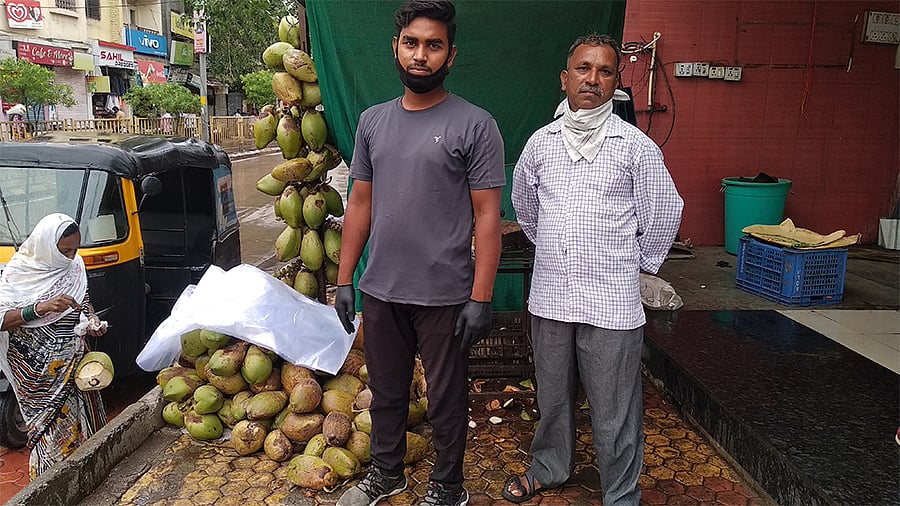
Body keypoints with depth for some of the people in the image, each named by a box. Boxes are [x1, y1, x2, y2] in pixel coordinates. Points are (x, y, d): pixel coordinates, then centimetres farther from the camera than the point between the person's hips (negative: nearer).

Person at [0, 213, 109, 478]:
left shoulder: (74, 265, 1)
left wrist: (92, 320, -3)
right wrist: (41, 308, -32)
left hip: (74, 361, 5)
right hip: (39, 370, -5)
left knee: (81, 420, 11)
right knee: (53, 429, 1)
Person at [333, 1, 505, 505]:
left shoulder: (475, 125, -8)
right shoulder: (373, 121, 7)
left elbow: (487, 215, -10)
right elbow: (360, 203, 10)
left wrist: (481, 298, -14)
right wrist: (344, 280, 8)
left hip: (444, 296, -4)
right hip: (380, 292, 5)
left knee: (446, 402, 12)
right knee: (386, 391, 20)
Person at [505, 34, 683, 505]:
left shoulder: (636, 146, -5)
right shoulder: (540, 141, 6)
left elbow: (664, 212, 3)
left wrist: (636, 265, 9)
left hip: (611, 302, -3)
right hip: (549, 295, 4)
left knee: (614, 412, 5)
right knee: (552, 395, 20)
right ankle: (550, 466, 42)